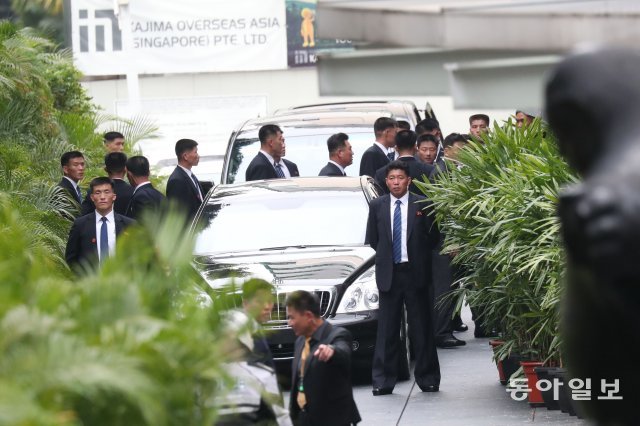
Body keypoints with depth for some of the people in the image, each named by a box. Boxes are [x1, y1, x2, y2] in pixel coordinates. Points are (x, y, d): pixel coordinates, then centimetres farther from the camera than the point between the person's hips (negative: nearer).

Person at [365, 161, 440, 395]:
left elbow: (433, 237, 5)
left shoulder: (422, 205, 1)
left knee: (421, 328, 4)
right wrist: (383, 259, 6)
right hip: (388, 274, 1)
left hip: (415, 273, -1)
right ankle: (383, 381, 3)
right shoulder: (377, 206, 7)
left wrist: (416, 255, -4)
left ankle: (427, 378, 11)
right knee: (386, 330, 1)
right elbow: (371, 241, 12)